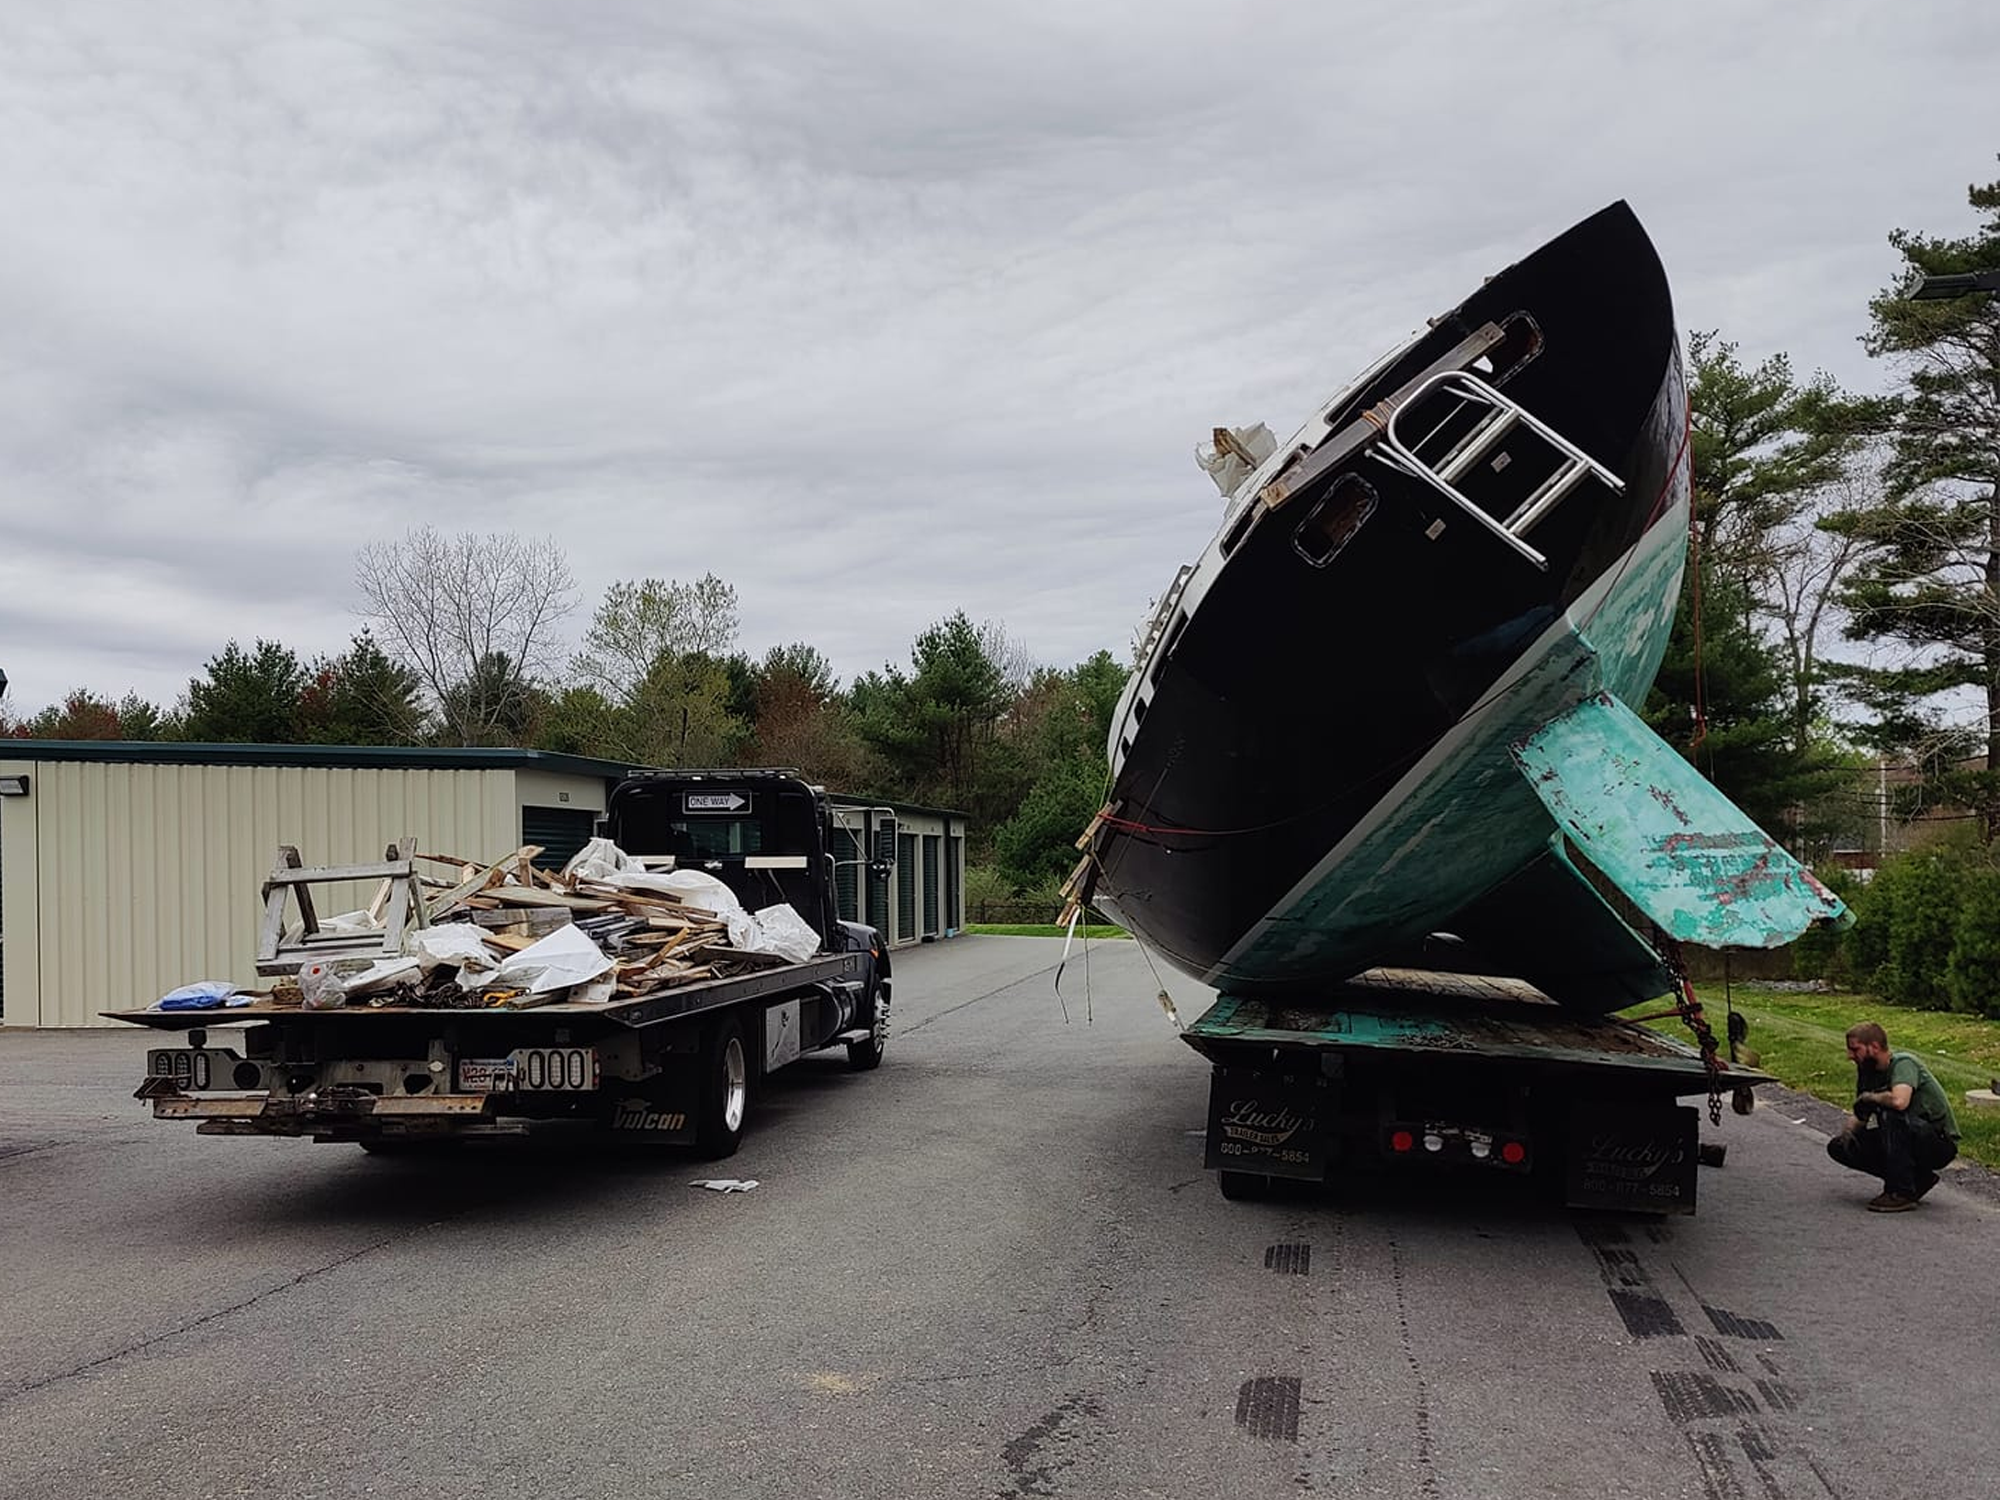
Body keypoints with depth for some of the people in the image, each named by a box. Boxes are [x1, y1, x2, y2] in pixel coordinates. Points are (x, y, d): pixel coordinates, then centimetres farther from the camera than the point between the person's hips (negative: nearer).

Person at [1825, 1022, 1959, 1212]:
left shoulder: (1903, 1063, -20)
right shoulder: (1866, 1072, 4)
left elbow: (1899, 1101, -40)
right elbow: (1859, 1116, 13)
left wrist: (1869, 1097, -21)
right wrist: (1848, 1130, -9)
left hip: (1940, 1143, -8)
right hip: (1911, 1142, 8)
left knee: (1889, 1113, -35)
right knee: (1839, 1147, -4)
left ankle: (1902, 1193, -23)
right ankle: (1917, 1178, 5)